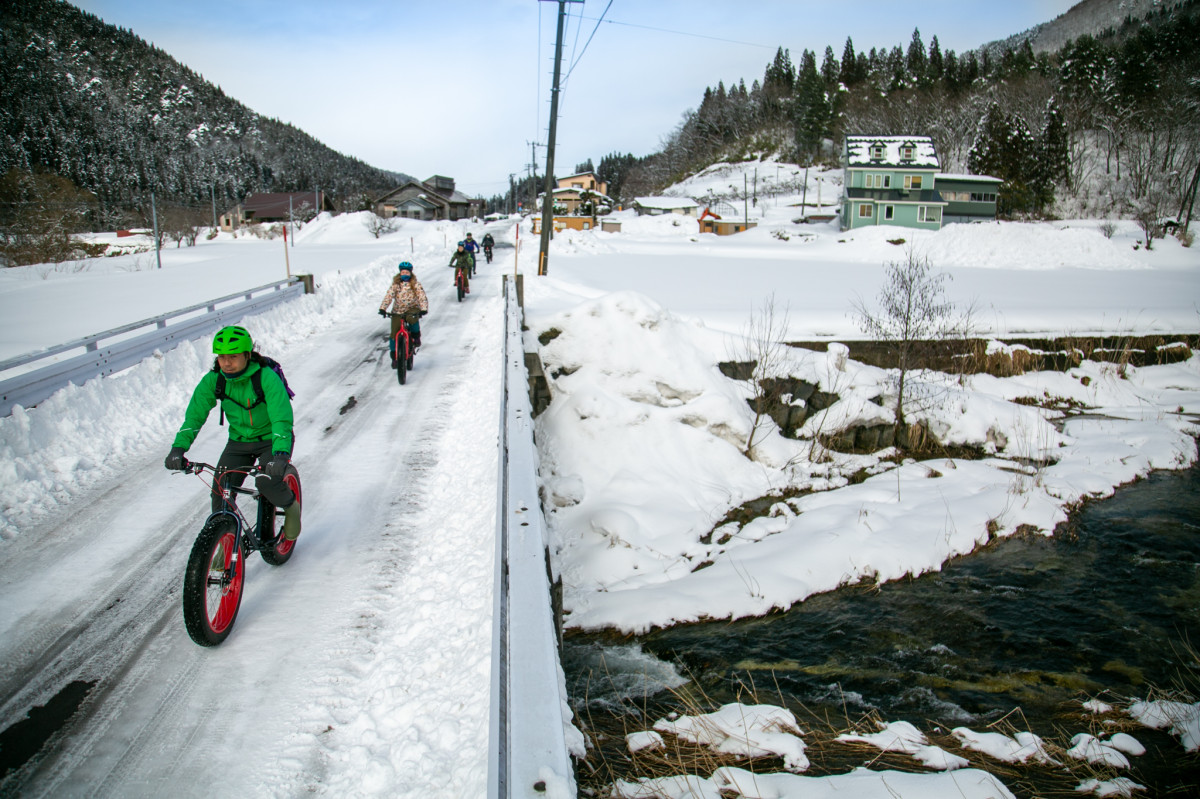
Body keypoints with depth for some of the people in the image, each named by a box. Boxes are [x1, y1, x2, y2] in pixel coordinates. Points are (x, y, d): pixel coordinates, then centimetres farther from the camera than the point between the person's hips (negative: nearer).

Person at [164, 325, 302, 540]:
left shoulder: (267, 378, -26)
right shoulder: (213, 380, -12)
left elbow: (282, 418, -33)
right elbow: (195, 414, -8)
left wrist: (280, 453, -48)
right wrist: (178, 447, -23)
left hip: (271, 439, -4)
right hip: (239, 441, 4)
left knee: (267, 482, -27)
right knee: (221, 495, -8)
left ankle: (291, 506, 6)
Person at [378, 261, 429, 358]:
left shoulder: (416, 284, -4)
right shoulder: (395, 284, -1)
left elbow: (422, 297, -14)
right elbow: (388, 296, -12)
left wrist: (424, 309, -32)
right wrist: (382, 308, -27)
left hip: (412, 309, -2)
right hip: (397, 311, 2)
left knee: (413, 319, -36)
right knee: (394, 334, -5)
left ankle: (416, 337, -7)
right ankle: (394, 355, 15)